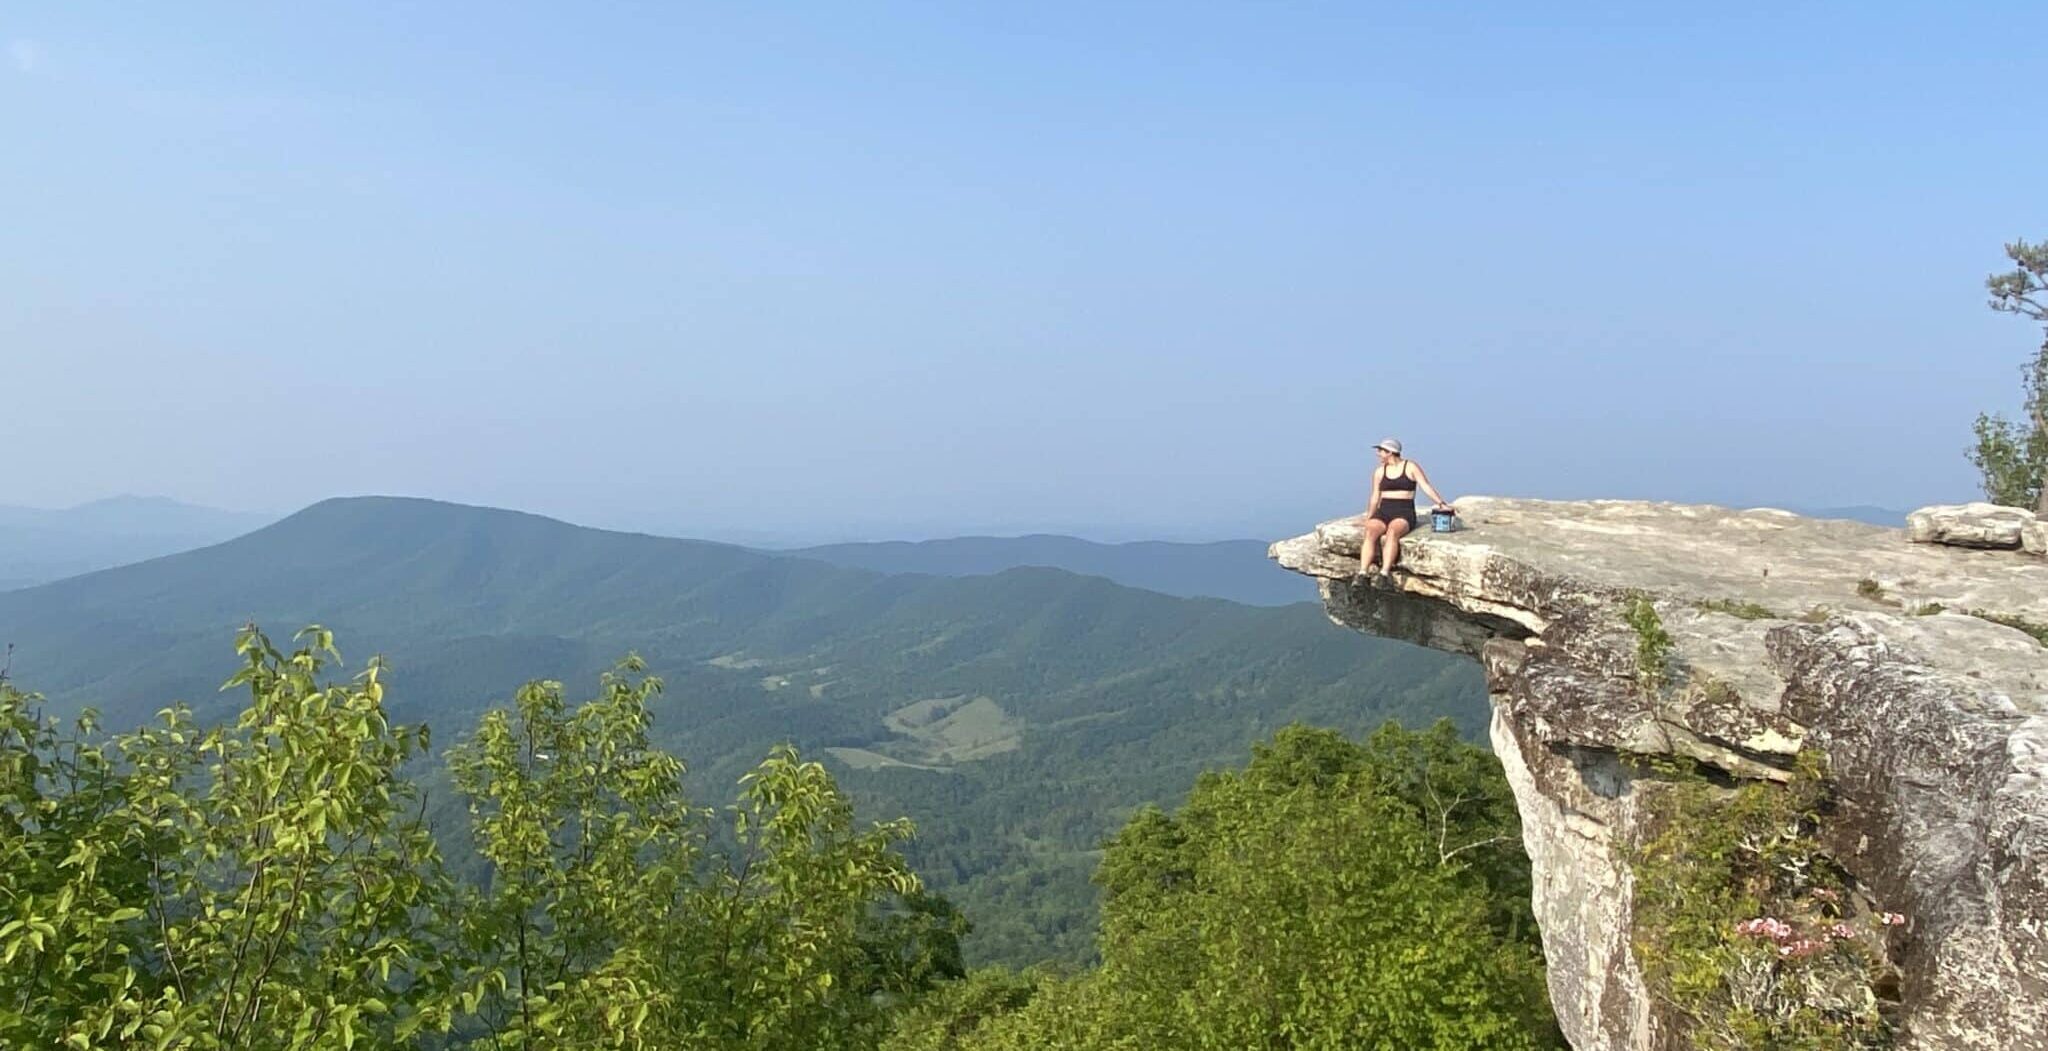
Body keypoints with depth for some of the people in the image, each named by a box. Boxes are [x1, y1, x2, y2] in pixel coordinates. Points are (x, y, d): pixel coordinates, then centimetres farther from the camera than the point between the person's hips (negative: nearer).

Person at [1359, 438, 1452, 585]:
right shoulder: (1379, 471, 15)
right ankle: (1362, 574, -41)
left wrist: (1441, 502, -20)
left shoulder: (1411, 467, 3)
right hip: (1383, 512, 4)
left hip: (1404, 513, -3)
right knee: (1370, 532, -29)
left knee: (1392, 532, -37)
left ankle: (1385, 574, -47)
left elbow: (1426, 487, -7)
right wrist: (1368, 519, 6)